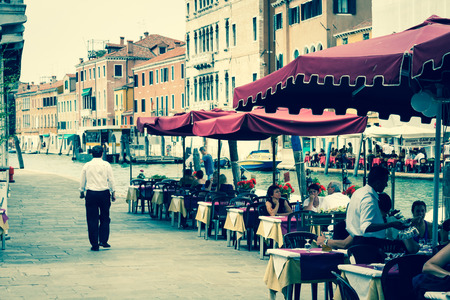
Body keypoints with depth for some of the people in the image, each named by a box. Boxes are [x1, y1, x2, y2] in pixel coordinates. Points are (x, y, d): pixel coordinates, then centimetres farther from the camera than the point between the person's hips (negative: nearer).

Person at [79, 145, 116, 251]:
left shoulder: (87, 166, 4)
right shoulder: (106, 165, 0)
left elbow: (82, 181, 10)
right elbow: (111, 180, 1)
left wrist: (81, 192, 23)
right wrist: (113, 193, 8)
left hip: (91, 194, 1)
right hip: (104, 193, -1)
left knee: (92, 219, 3)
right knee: (105, 218, 11)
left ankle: (94, 244, 3)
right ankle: (103, 241, 3)